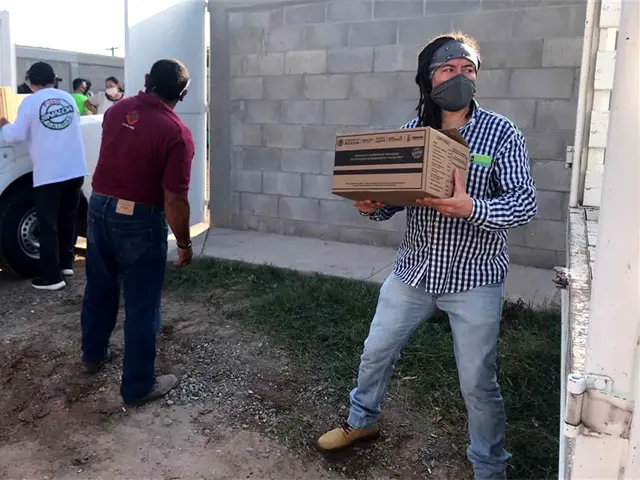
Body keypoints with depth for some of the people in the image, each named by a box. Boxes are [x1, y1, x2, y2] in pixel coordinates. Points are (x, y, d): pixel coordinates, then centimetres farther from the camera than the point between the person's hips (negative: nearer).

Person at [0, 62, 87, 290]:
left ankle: (51, 277, 2)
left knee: (48, 226, 0)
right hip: (75, 169, 5)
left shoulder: (30, 102, -5)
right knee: (67, 218, 19)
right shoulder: (68, 98, 9)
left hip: (48, 173, -5)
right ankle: (66, 263, 26)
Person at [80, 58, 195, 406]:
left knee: (99, 288, 24)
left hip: (99, 208, 7)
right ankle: (138, 386, 17)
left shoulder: (117, 110, 1)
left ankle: (93, 354, 44)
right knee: (142, 305, 5)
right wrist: (184, 243, -8)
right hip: (139, 222, -7)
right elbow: (174, 200, -19)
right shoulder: (176, 133, -19)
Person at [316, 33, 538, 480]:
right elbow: (394, 197, 6)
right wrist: (372, 205, -18)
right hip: (413, 271, 4)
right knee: (376, 352, 18)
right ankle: (362, 421, 46)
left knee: (478, 383, 7)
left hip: (475, 280, -3)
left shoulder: (502, 133, -9)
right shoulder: (410, 132, 0)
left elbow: (525, 203, -16)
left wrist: (471, 207, -34)